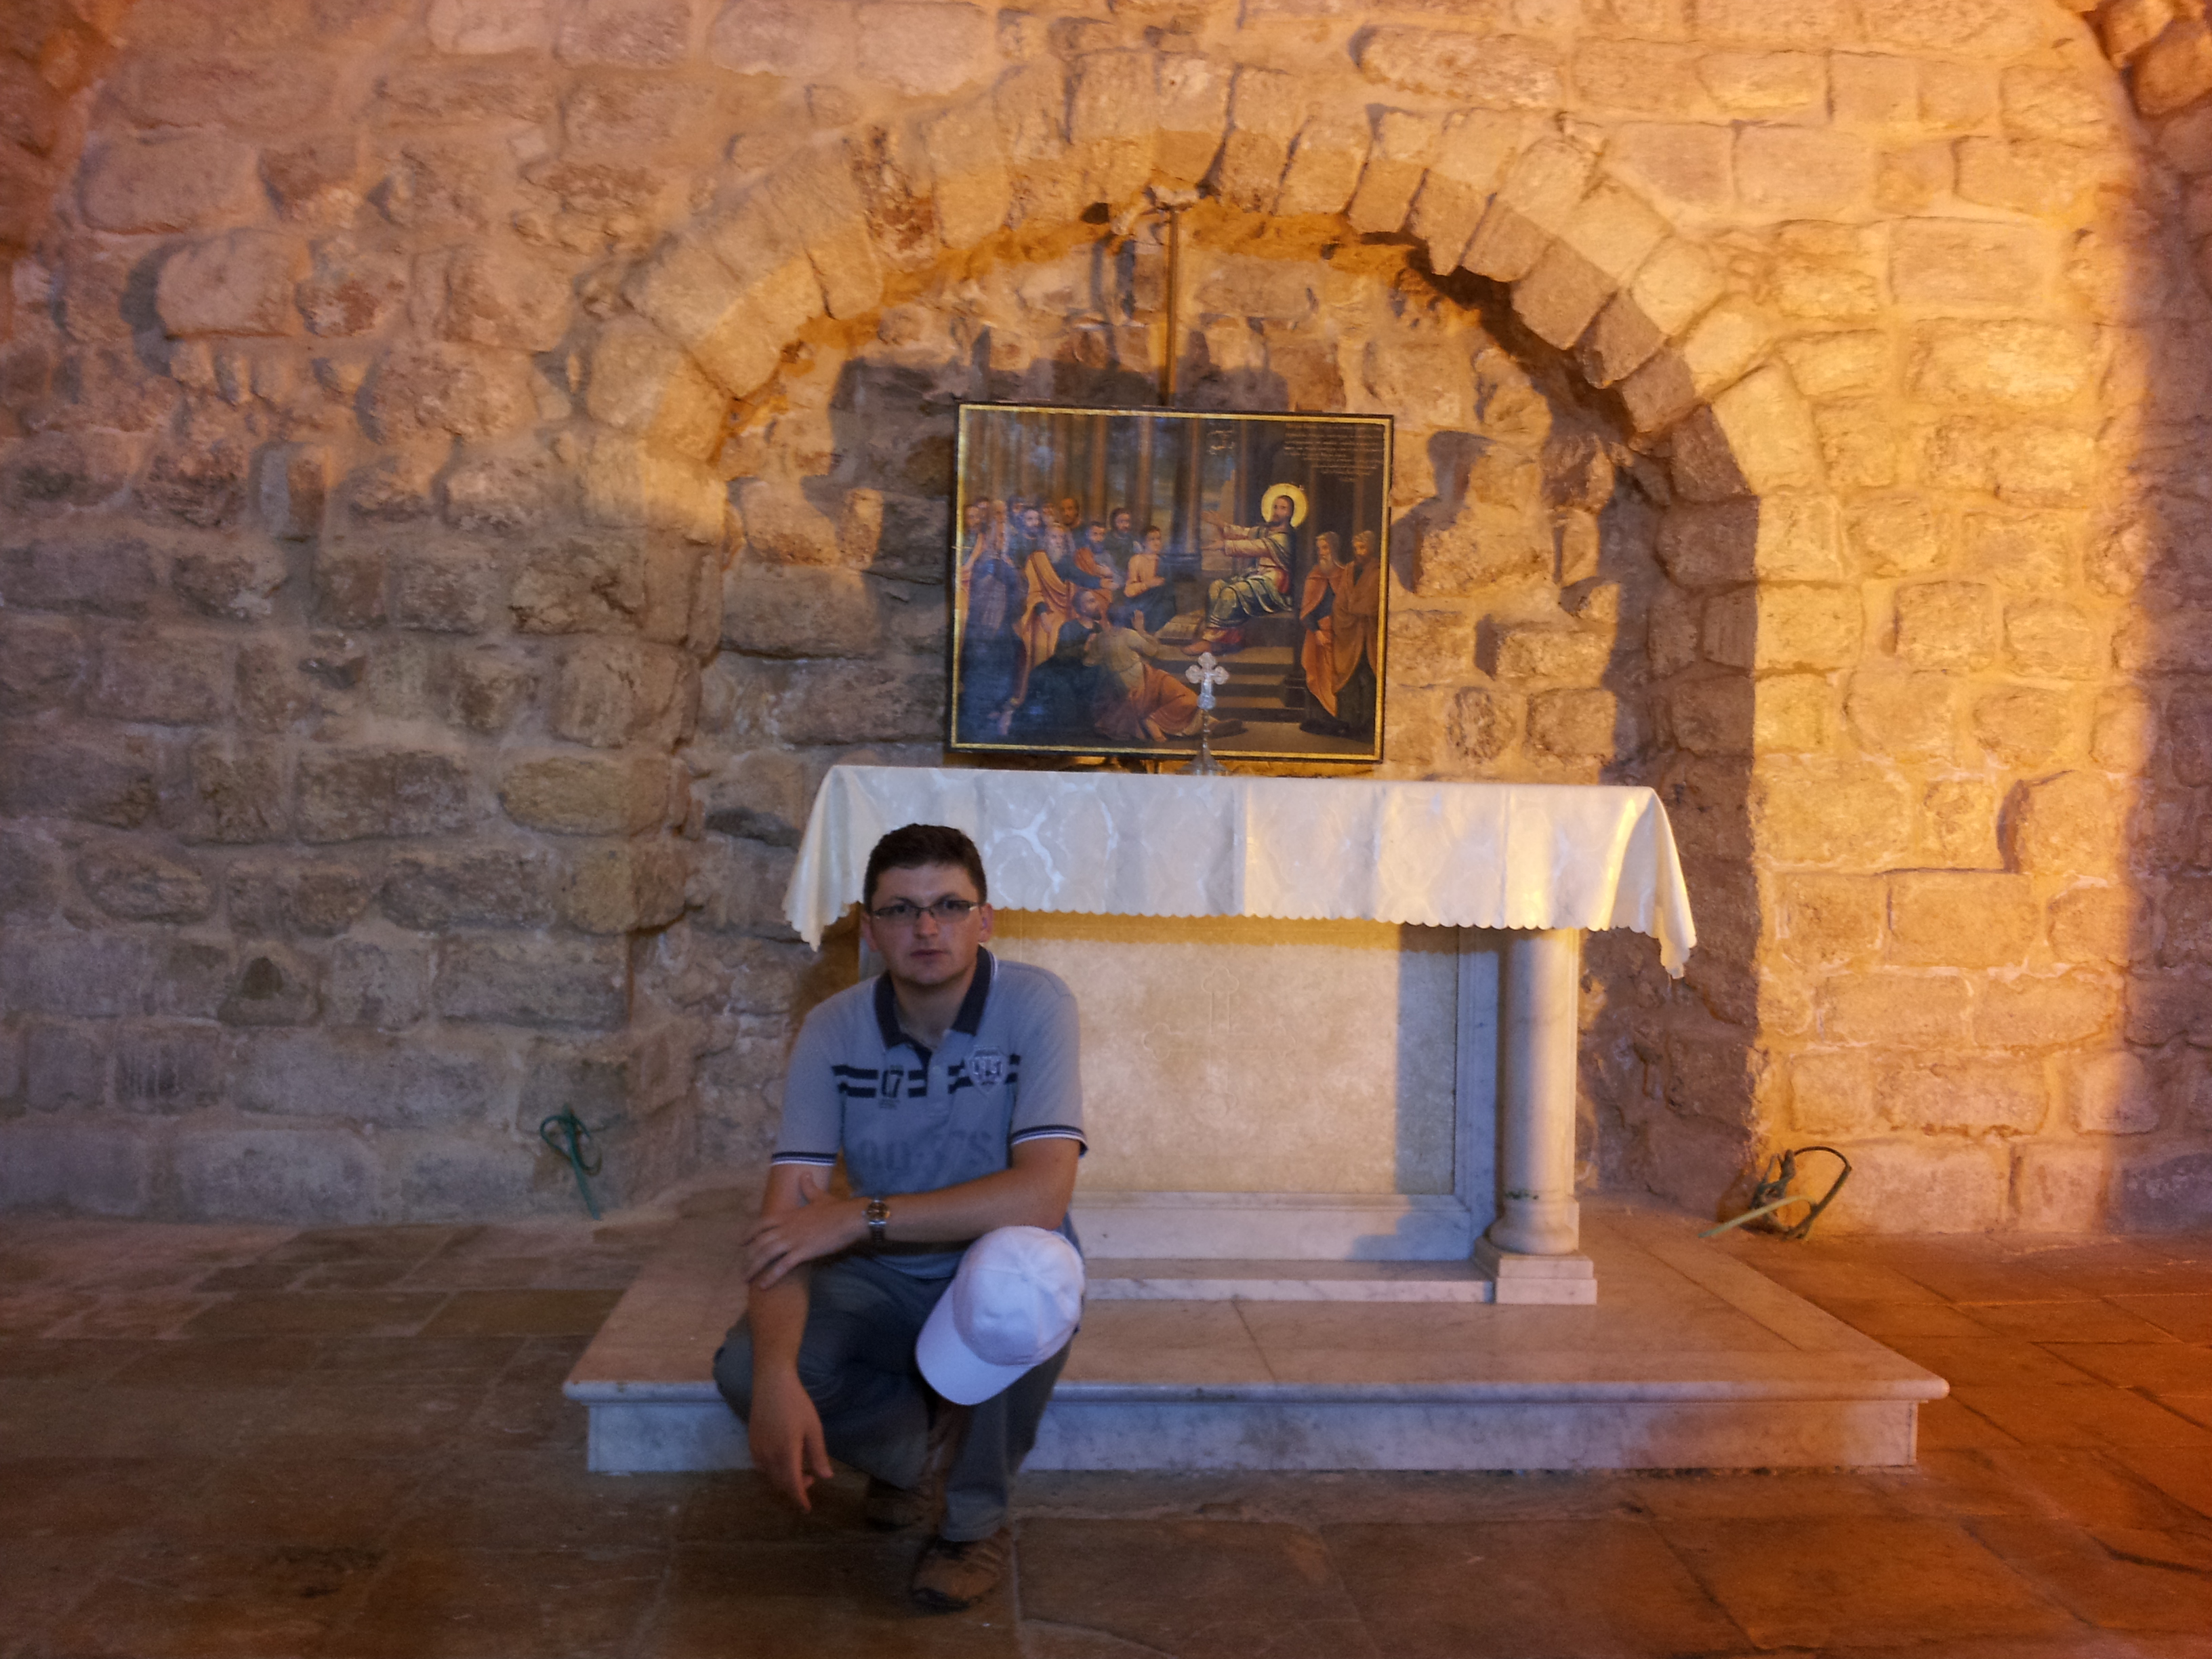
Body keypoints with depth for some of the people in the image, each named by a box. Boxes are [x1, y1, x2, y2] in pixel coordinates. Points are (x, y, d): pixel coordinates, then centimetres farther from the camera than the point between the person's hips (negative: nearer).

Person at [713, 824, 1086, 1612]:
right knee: (744, 1367, -24)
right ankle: (919, 1445, 9)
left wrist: (861, 1216, -34)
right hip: (884, 1281, 3)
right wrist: (777, 1376, -35)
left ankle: (977, 1520, -10)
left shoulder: (1034, 1005, -19)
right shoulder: (833, 1030, -10)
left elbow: (1042, 1193, -32)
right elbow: (787, 1215, -18)